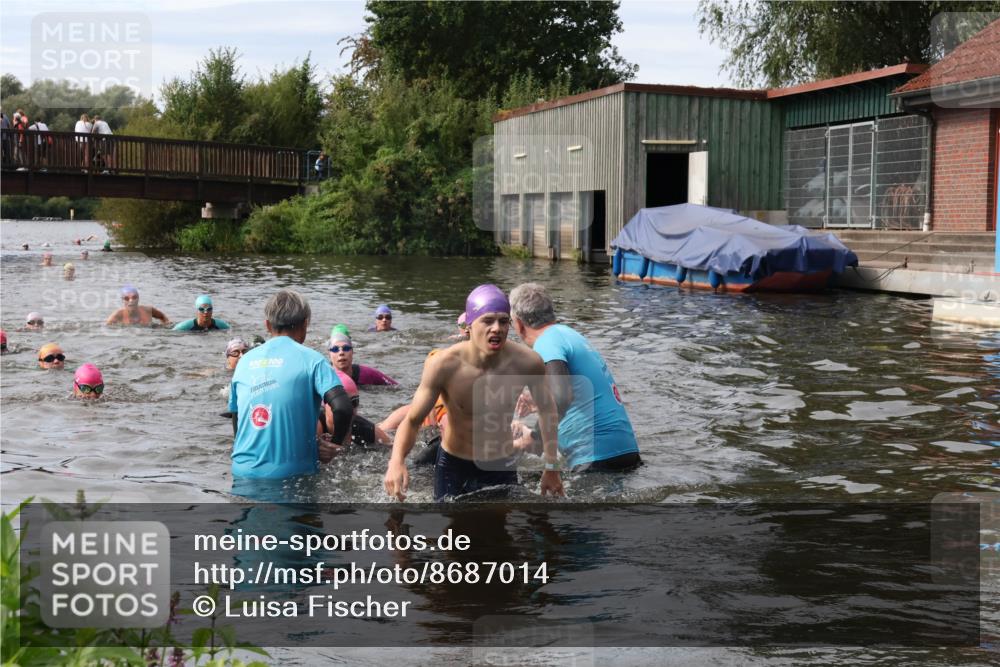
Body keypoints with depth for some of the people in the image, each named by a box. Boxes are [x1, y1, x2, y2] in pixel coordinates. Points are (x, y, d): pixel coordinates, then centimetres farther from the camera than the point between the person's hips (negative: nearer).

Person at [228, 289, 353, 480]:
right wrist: (334, 445, 1)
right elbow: (343, 408, -14)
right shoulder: (311, 359, -1)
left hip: (243, 472, 4)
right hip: (290, 473, -4)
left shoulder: (245, 361, 13)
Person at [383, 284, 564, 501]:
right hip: (452, 467, -1)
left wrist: (552, 467, 3)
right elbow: (412, 420, -20)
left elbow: (546, 409, 0)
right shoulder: (443, 365, -24)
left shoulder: (527, 363, -19)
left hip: (501, 467, 1)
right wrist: (396, 461, -40)